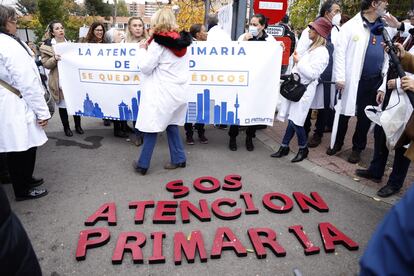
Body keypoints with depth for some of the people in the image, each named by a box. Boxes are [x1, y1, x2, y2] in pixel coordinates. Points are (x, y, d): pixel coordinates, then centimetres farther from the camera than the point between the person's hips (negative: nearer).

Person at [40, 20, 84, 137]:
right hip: (59, 80, -3)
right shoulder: (46, 46, -1)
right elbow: (46, 64, -5)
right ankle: (66, 127, 21)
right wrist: (54, 59, -23)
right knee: (62, 105, 5)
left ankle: (78, 126, 23)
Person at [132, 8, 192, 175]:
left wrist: (143, 50, 8)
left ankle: (143, 164, 11)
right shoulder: (181, 40, 10)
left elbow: (145, 67, -8)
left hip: (162, 92, -7)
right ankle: (179, 159, 19)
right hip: (178, 92, 7)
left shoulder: (158, 42, -11)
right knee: (171, 124, 16)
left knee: (151, 127, 1)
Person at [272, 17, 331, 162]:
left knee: (295, 121, -5)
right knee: (292, 119, 10)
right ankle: (284, 147, 17)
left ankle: (303, 149, 14)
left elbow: (313, 73, -19)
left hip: (304, 89, -8)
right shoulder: (311, 47, 16)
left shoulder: (321, 52, -12)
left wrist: (298, 62, -14)